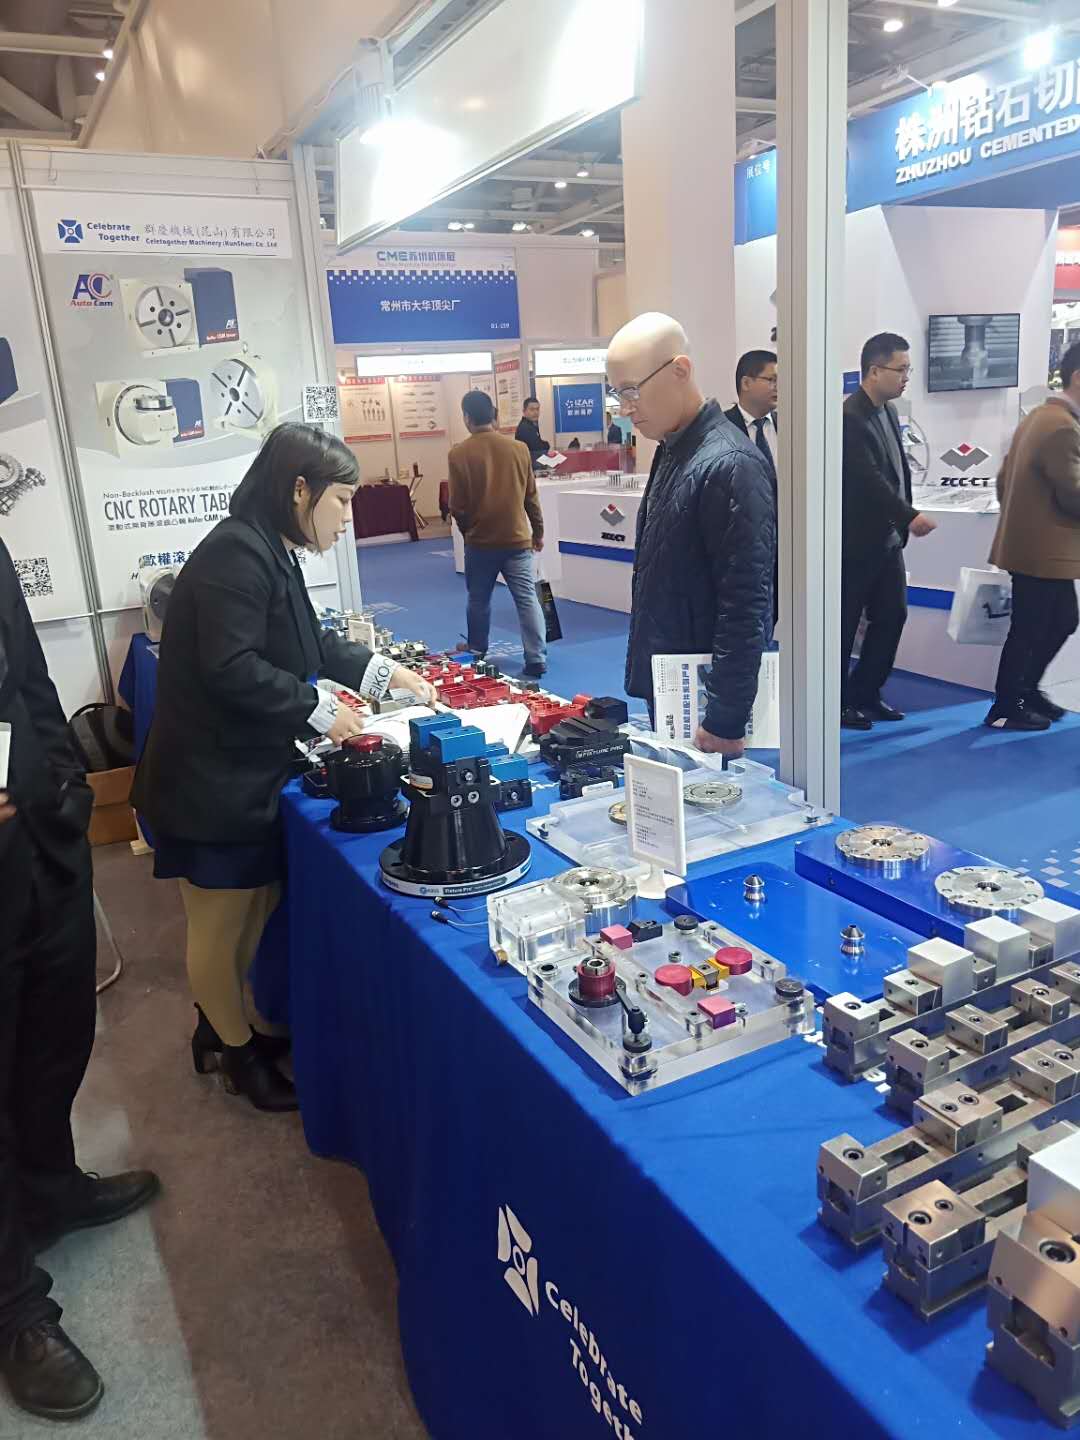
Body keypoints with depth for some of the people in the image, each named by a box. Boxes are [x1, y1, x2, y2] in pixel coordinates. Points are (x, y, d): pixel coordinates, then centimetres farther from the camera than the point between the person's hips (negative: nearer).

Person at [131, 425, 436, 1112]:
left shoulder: (270, 552, 11)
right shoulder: (235, 553, -21)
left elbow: (310, 642, 22)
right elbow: (232, 669, -28)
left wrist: (385, 671, 14)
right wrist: (320, 712, -19)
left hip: (247, 776, 10)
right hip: (211, 782, -10)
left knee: (256, 913, 19)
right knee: (220, 924, 8)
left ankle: (222, 1021, 37)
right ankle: (237, 1051, 25)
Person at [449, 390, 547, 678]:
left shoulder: (459, 454, -10)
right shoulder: (518, 448, -2)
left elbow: (457, 505, -5)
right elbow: (531, 496, 5)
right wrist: (538, 531, 18)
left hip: (480, 541, -1)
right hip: (517, 538, 1)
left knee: (478, 601, 15)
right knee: (527, 599, 2)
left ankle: (476, 656, 27)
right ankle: (537, 660, -2)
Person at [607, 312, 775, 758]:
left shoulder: (729, 465, -20)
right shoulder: (671, 451, 8)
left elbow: (747, 607, -22)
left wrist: (725, 722, -20)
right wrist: (649, 681, 16)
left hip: (703, 700, -9)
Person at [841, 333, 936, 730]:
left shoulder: (889, 411, 11)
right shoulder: (849, 416, -17)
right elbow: (869, 478, -25)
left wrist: (902, 520, 10)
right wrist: (910, 516, -30)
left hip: (888, 538, 9)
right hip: (856, 540, -9)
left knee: (892, 615, 11)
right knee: (845, 623, 2)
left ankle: (865, 694, 24)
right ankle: (837, 702, 15)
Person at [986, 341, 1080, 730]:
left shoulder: (1038, 417, 11)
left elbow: (1003, 482, 16)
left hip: (1033, 545, 10)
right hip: (1044, 551, -10)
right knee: (1028, 630, 2)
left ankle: (1026, 689, 31)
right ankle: (1004, 709, 14)